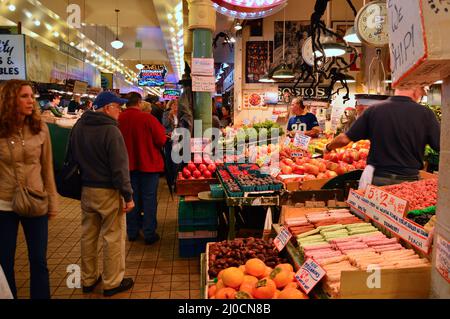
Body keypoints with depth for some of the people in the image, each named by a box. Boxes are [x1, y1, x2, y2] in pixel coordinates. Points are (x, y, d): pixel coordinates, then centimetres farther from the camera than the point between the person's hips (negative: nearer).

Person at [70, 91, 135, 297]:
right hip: (108, 191, -7)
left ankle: (88, 280, 30)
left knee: (88, 235, 17)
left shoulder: (79, 126, 5)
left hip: (86, 189, 8)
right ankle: (112, 283, 15)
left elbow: (73, 158, 14)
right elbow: (119, 167, -19)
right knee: (113, 237, 4)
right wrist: (128, 195, -13)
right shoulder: (110, 130, -18)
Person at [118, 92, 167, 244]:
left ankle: (132, 232, 26)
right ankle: (149, 234, 11)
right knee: (149, 199, 6)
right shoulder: (148, 118, -17)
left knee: (132, 198, 16)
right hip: (148, 164, -4)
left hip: (128, 165, 4)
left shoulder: (119, 119, -6)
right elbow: (161, 140, -13)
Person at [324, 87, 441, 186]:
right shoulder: (425, 114, -8)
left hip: (378, 178, 1)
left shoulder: (374, 110, -5)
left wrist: (328, 147, 15)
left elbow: (345, 139, -3)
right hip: (409, 180, -1)